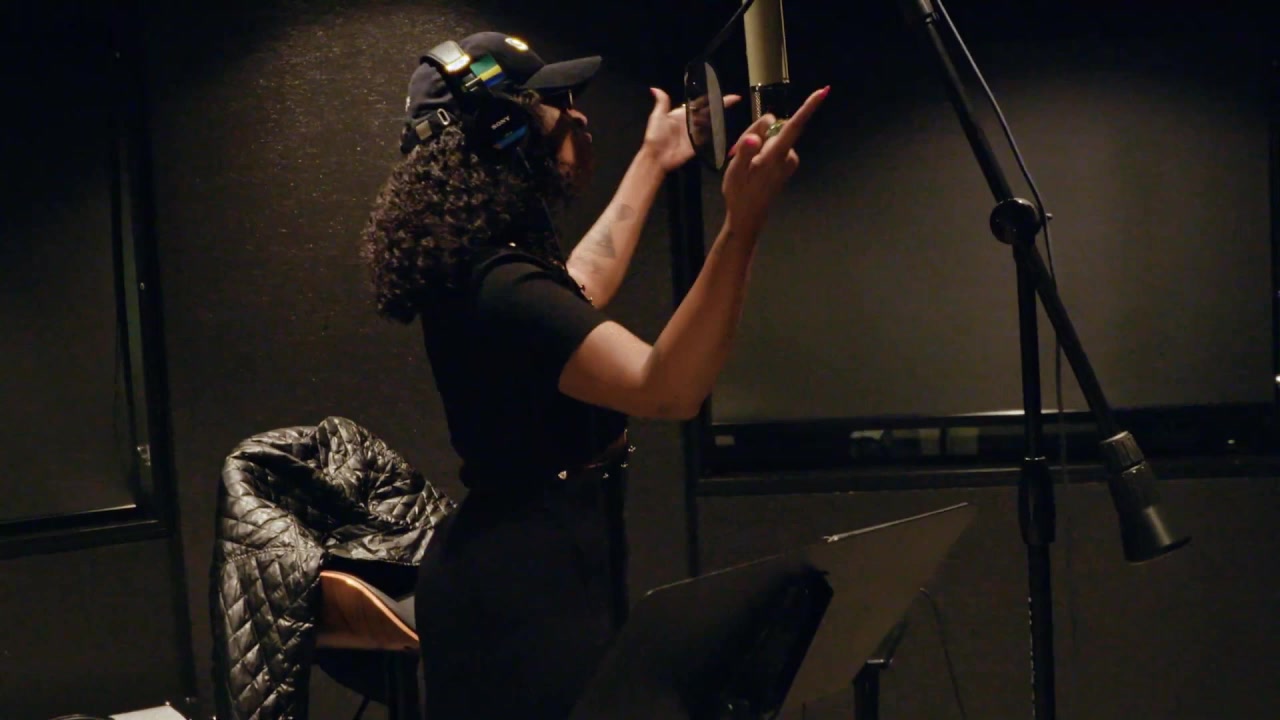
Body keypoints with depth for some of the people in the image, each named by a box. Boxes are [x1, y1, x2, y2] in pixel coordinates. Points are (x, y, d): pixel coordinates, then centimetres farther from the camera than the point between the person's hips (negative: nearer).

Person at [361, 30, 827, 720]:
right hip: (528, 578, -11)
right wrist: (741, 222, -45)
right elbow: (667, 388, -37)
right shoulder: (499, 286, -26)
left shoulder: (486, 264, 6)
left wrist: (652, 161, 32)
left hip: (531, 560, 11)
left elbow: (577, 287, 26)